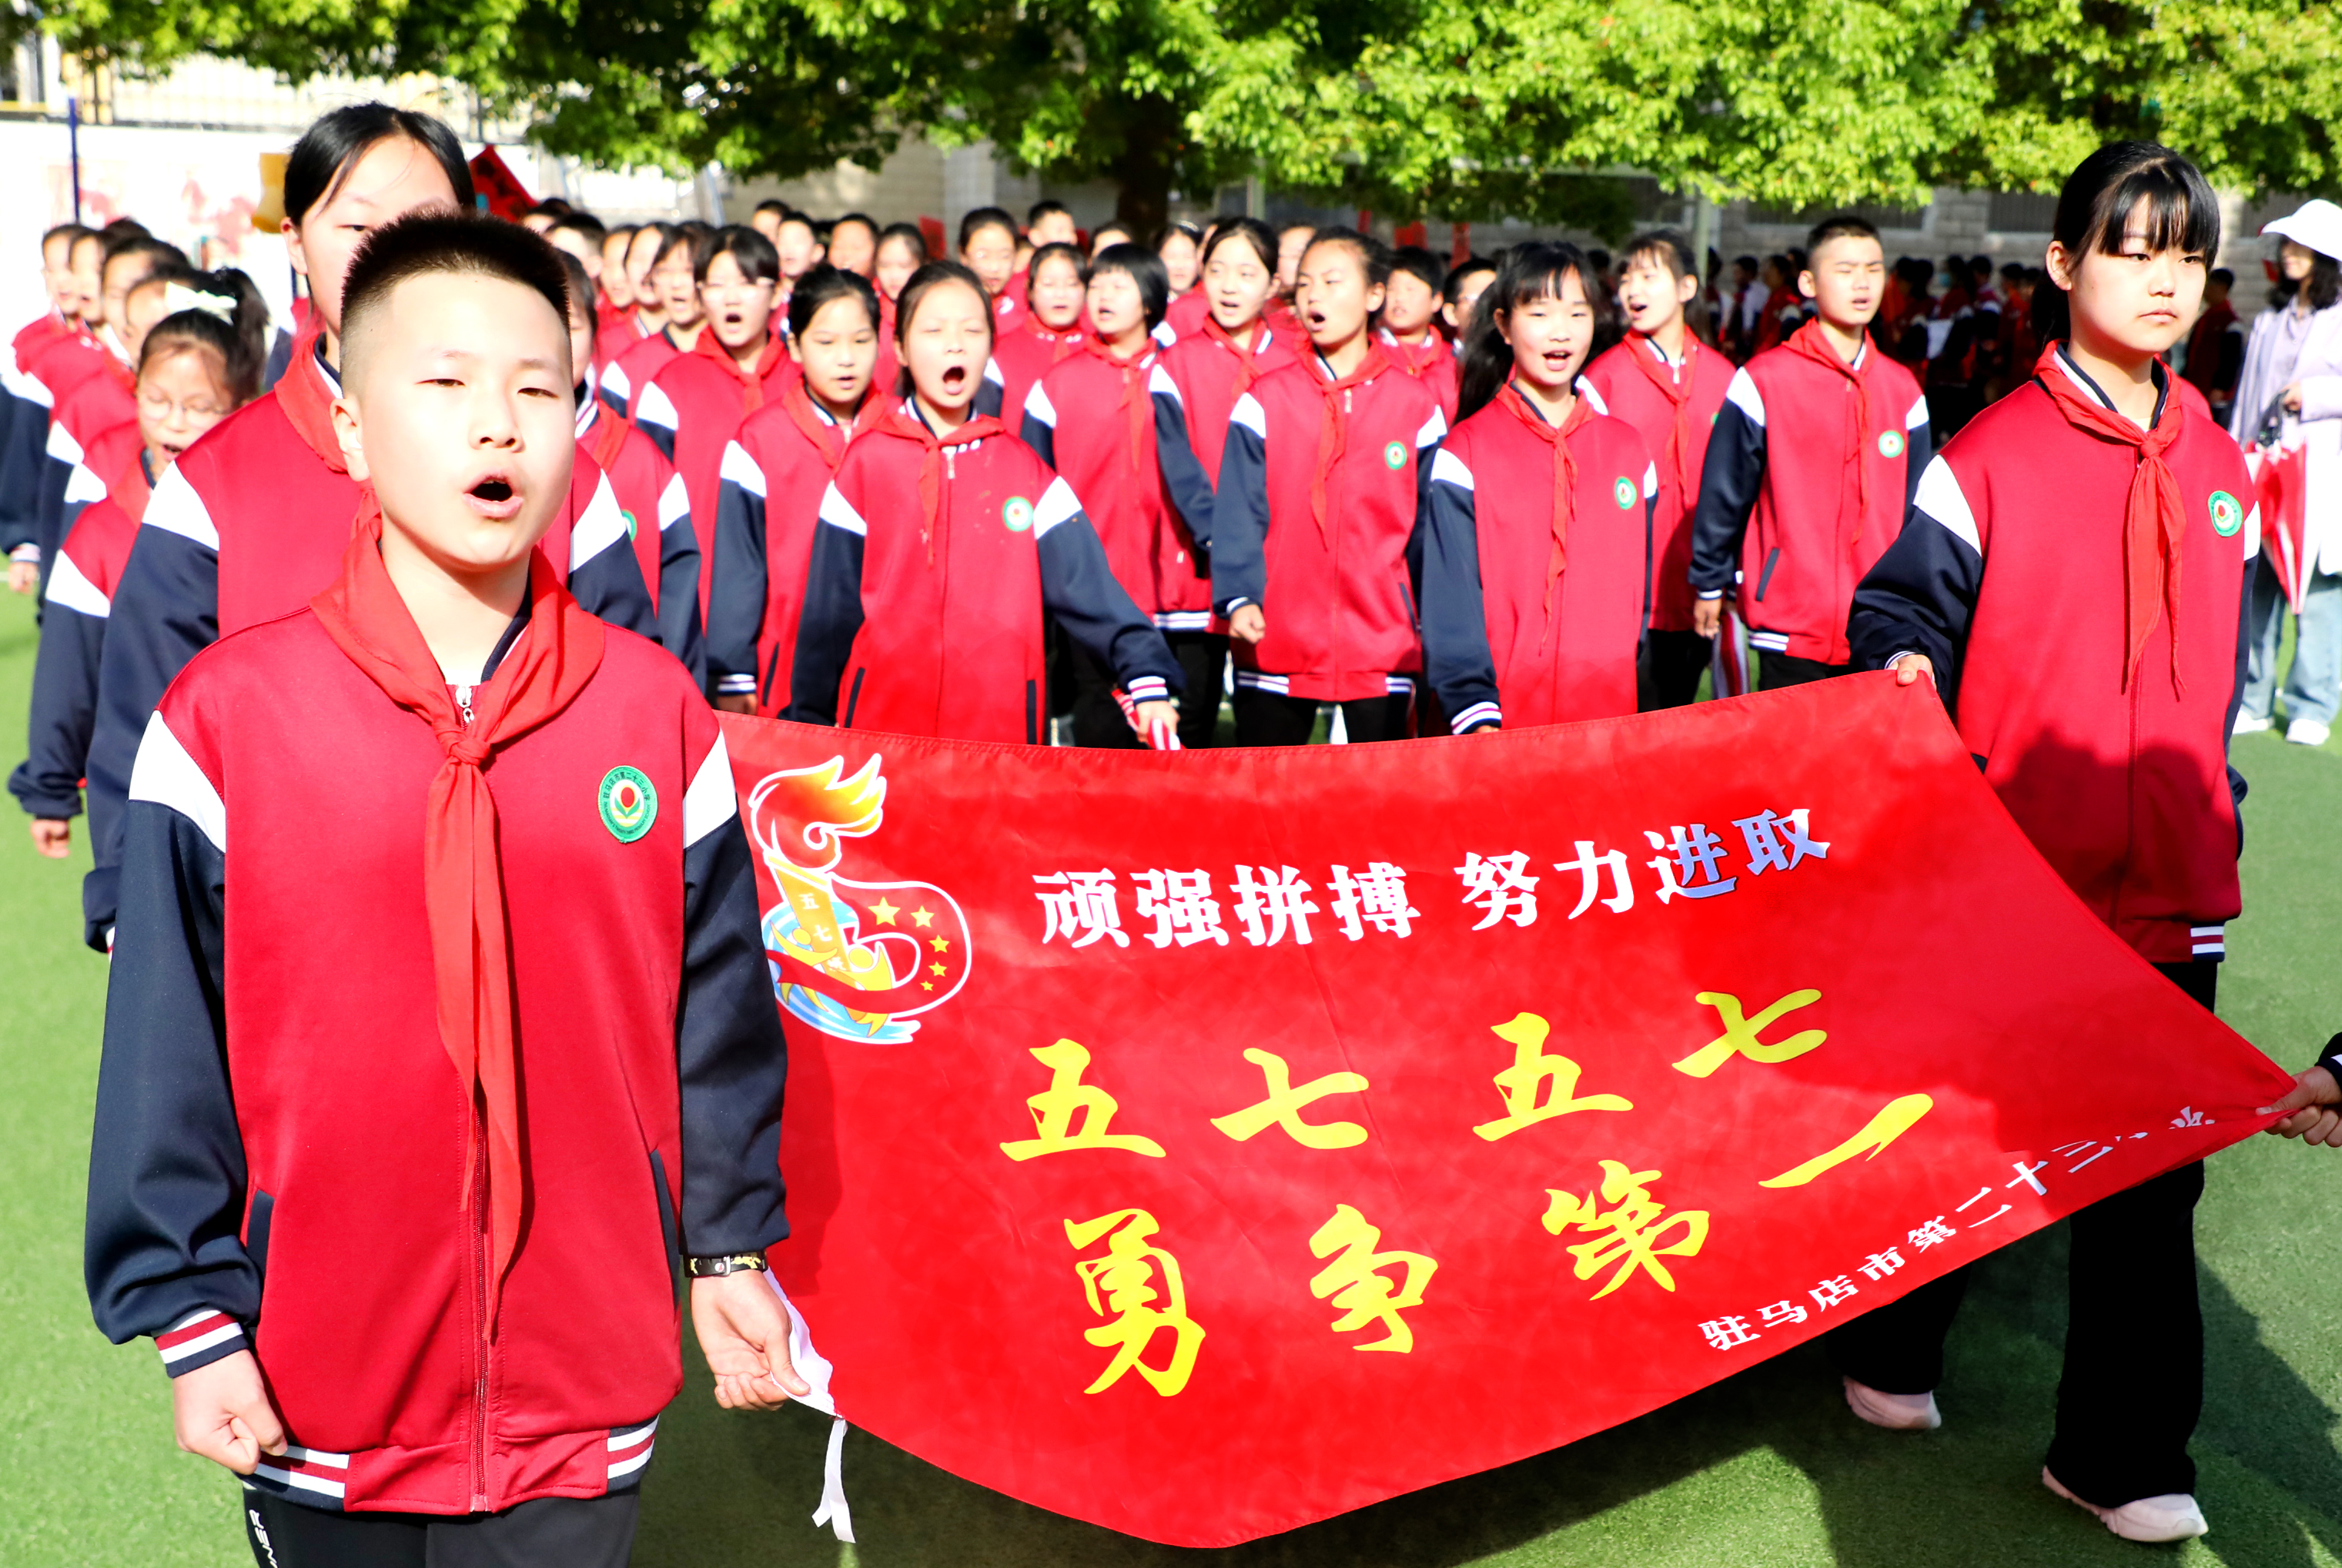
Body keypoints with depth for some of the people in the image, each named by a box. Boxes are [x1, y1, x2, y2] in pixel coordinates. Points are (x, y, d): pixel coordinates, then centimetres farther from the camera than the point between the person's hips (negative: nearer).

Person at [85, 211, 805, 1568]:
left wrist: (734, 1250, 7)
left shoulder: (658, 713, -3)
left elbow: (718, 1008, 3)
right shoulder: (226, 717, -8)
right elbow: (168, 1050, -3)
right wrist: (188, 1314, -3)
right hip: (315, 1401, 0)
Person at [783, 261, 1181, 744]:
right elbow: (828, 609, 5)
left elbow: (1089, 587, -2)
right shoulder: (867, 461, 3)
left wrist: (1146, 677, -15)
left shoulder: (1026, 472, 6)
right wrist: (810, 727, 7)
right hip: (881, 731, -1)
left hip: (1002, 729, 1)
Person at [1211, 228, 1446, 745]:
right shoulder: (1265, 401, 2)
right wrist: (1238, 598, -17)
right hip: (1277, 643, 0)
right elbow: (1238, 513, -3)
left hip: (1383, 645, 0)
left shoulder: (1416, 405, 5)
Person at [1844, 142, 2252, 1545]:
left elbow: (2223, 672, 18)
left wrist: (2214, 818, 17)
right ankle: (1893, 1351, 36)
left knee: (2152, 1171, 8)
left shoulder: (2222, 473, 10)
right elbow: (1900, 613, -4)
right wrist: (1902, 674, -26)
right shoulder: (1988, 458, -6)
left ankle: (2123, 1453, 22)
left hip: (2173, 896, 4)